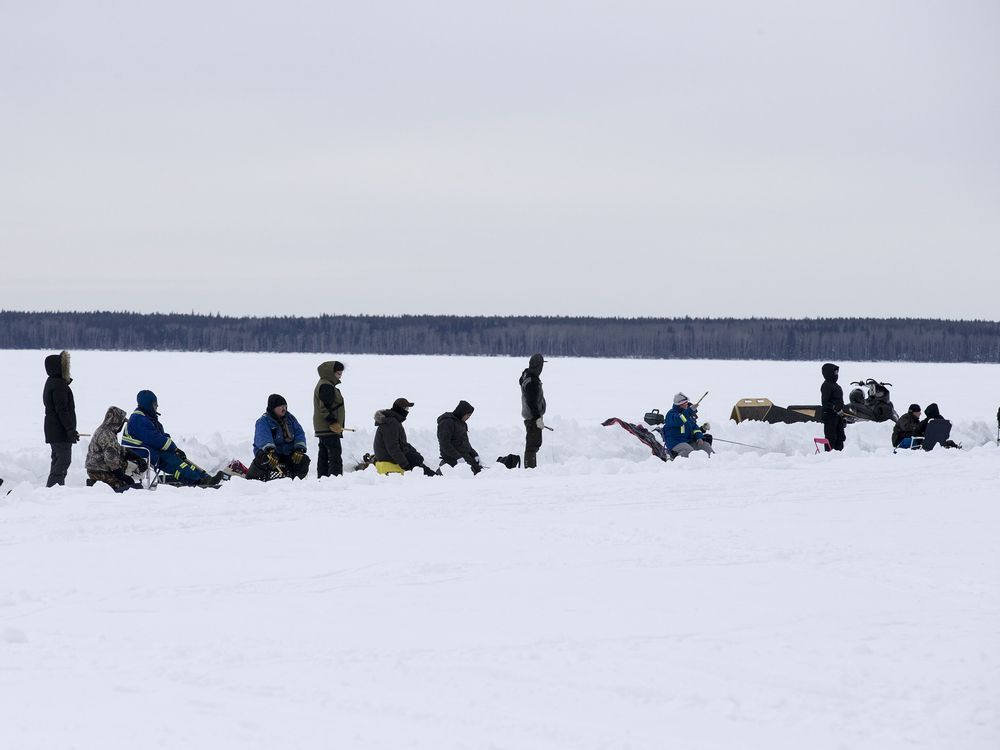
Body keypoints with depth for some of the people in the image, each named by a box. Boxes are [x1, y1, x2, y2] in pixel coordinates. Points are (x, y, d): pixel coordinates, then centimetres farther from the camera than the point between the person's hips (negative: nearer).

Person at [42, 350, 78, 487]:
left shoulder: (51, 383, 18)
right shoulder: (59, 385, -16)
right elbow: (62, 410, -21)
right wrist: (70, 429, -21)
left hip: (52, 430, 11)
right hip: (61, 431, -11)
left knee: (58, 459, 15)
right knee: (64, 459, -10)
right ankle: (52, 487, -16)